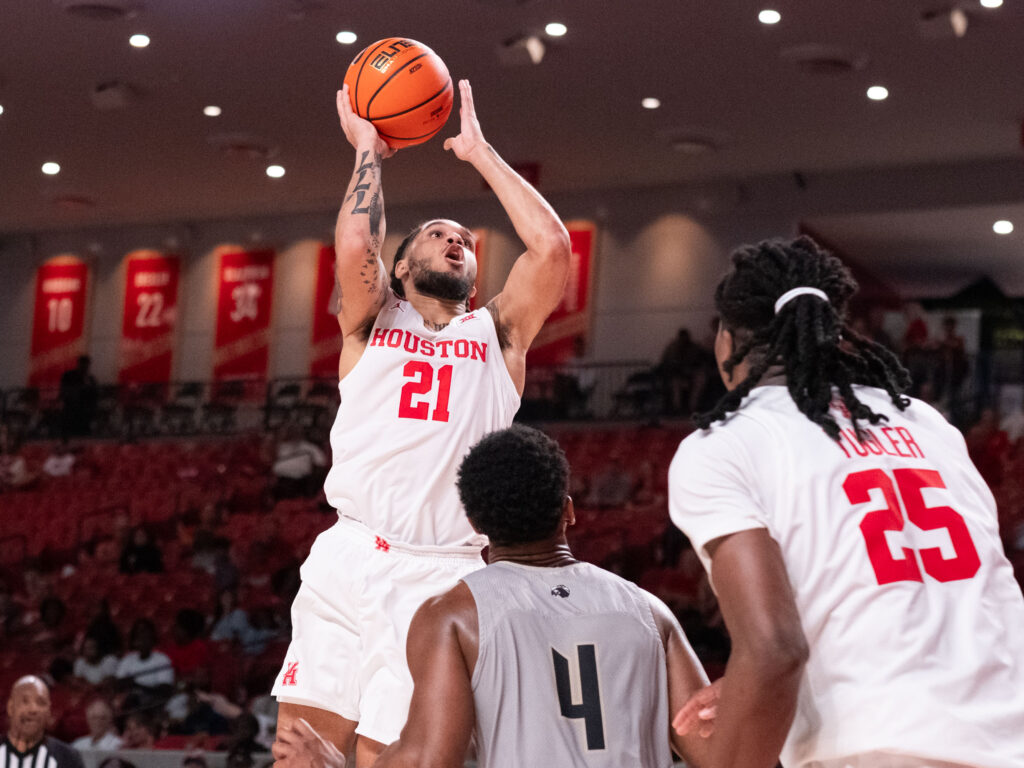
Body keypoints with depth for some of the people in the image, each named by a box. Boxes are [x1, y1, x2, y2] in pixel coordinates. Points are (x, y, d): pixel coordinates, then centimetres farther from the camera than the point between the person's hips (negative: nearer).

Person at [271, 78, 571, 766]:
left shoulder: (496, 335, 17)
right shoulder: (374, 323, 16)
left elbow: (552, 244, 1)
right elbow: (356, 247, -6)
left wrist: (480, 152, 10)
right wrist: (369, 153, 9)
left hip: (441, 573, 0)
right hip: (347, 560, 0)